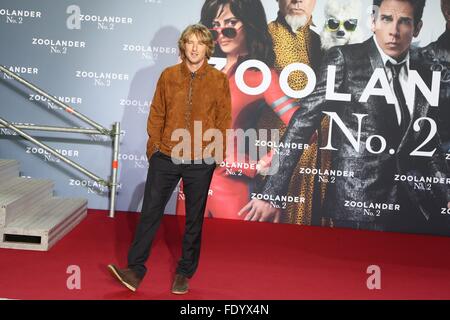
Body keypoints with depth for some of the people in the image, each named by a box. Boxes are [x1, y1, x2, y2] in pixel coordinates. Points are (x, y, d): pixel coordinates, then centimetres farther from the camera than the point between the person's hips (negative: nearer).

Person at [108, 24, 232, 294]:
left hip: (200, 161, -1)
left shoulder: (219, 80, -1)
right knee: (150, 212, 0)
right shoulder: (168, 76, 3)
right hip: (165, 157, 1)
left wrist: (215, 150, -5)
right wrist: (154, 145, 2)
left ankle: (184, 273, 22)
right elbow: (156, 114, 8)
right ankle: (136, 270, 8)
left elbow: (224, 120, 2)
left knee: (194, 219, 9)